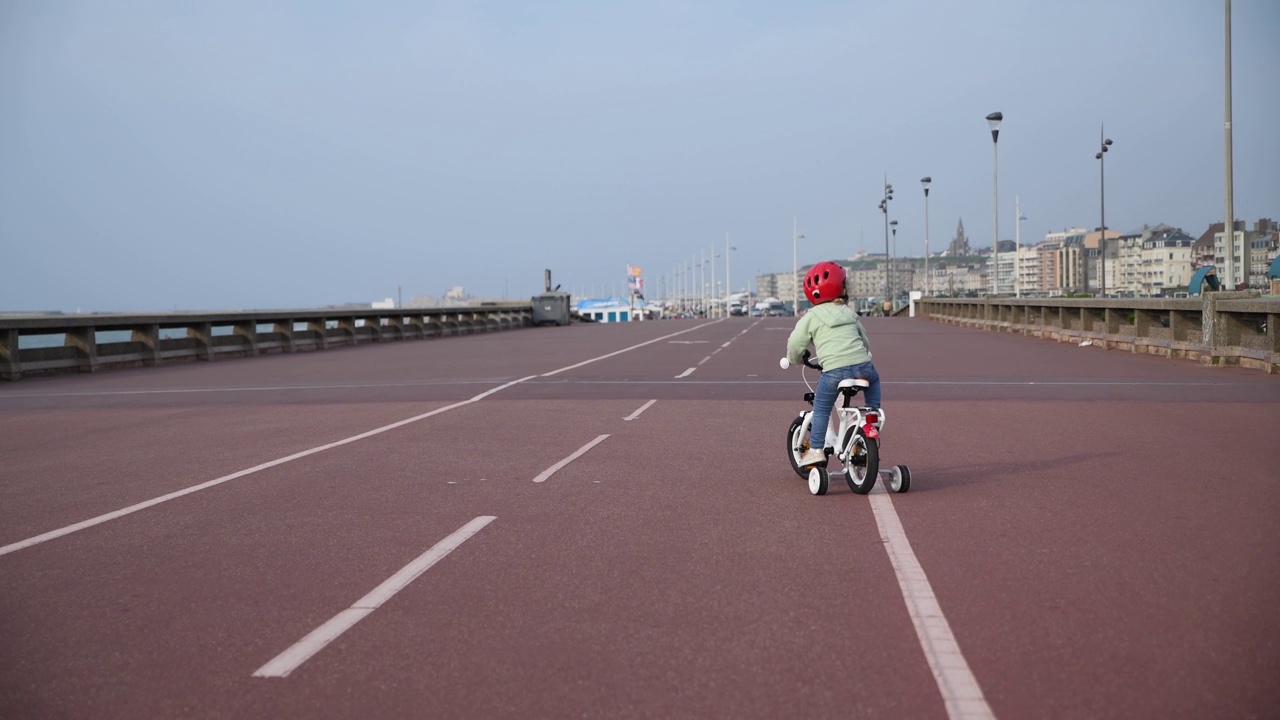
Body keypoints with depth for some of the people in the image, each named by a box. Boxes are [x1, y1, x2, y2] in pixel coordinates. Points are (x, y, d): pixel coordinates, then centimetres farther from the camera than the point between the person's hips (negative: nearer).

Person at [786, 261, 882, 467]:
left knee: (821, 408, 11)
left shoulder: (811, 318, 11)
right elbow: (864, 339, 31)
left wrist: (796, 359, 30)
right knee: (873, 380, 36)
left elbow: (795, 344, 9)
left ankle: (816, 449, 7)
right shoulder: (849, 313, 23)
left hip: (834, 370, -3)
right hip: (862, 365, 3)